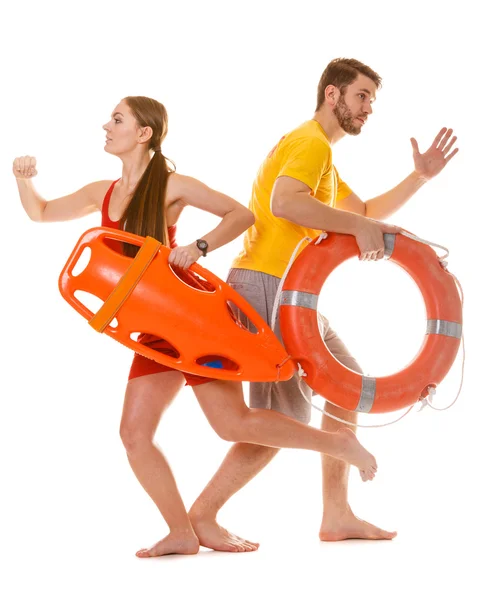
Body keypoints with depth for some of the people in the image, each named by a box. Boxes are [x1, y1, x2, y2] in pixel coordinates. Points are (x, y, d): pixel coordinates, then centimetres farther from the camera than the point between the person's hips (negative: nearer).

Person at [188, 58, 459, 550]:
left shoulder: (320, 154, 25)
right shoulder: (311, 142, -9)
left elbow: (366, 213, 28)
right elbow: (283, 202, -29)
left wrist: (419, 177, 19)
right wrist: (358, 226, -26)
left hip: (286, 293, 11)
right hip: (266, 287, -11)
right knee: (285, 416, -9)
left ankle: (336, 515, 16)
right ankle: (203, 514, 0)